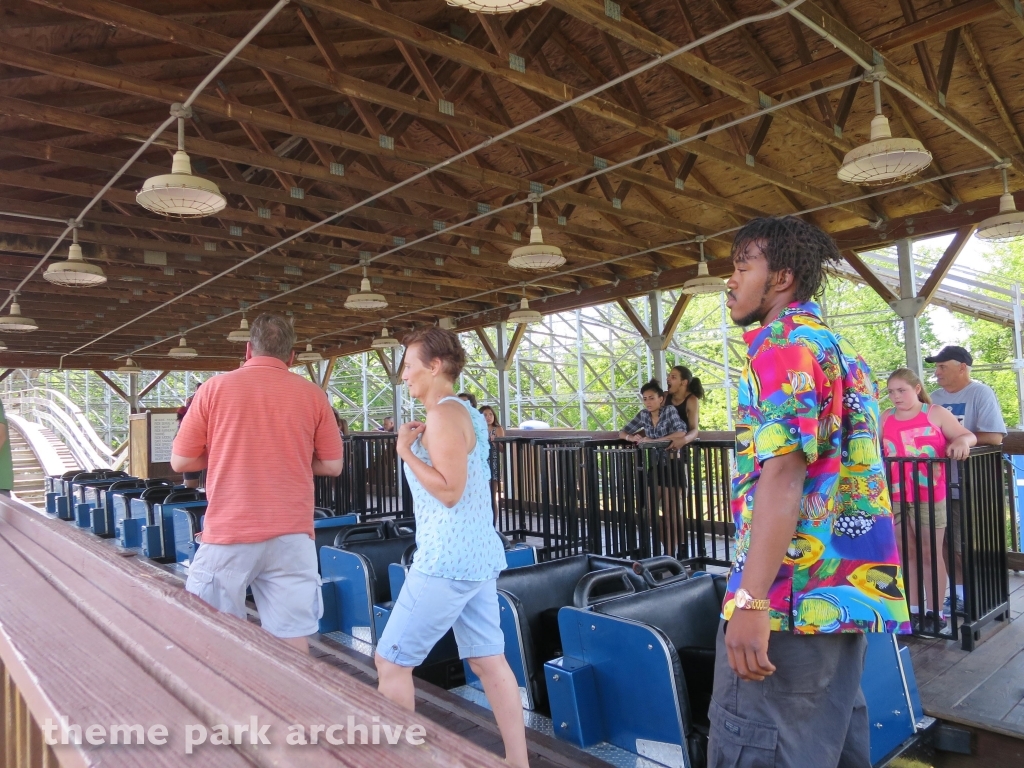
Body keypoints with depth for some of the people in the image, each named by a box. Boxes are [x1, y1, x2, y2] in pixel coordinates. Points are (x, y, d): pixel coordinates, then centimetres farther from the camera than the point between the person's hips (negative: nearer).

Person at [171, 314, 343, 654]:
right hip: (292, 536, 1)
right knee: (293, 641, 7)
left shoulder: (215, 387, -1)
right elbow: (332, 465, 7)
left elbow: (180, 460, 5)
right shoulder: (312, 394, 2)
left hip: (229, 535, -1)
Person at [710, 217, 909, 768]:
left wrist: (751, 600, -25)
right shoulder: (838, 349, 18)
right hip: (847, 587, 10)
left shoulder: (783, 346, -12)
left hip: (792, 594, -10)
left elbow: (783, 476, -23)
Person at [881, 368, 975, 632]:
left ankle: (934, 611, 14)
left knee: (929, 552, 5)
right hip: (895, 497, 3)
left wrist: (961, 441, -24)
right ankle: (913, 609, 20)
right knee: (905, 552, 10)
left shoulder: (935, 413, -1)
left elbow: (968, 435, -2)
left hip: (929, 496, -3)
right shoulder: (885, 418, 8)